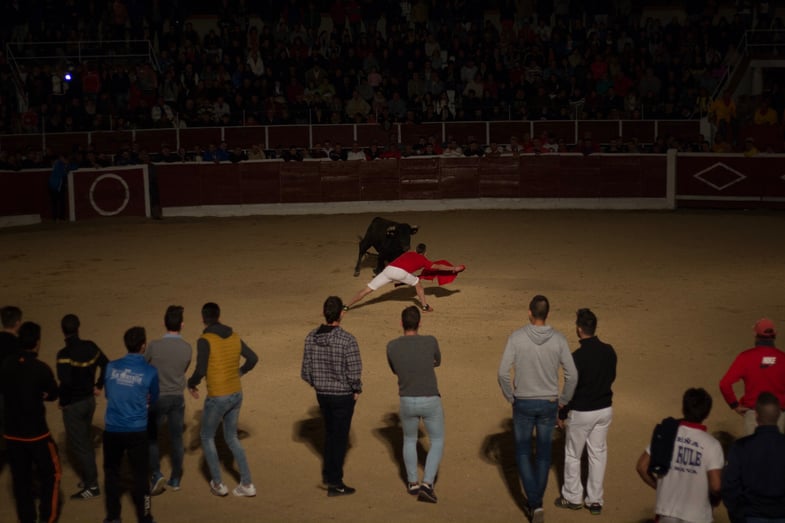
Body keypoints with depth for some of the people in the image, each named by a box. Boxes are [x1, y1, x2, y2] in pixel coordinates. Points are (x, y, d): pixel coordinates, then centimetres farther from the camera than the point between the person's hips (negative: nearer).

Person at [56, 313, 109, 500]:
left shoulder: (65, 354, -22)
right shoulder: (90, 347, -1)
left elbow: (66, 382, -29)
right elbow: (106, 365, 10)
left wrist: (62, 401, -14)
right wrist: (98, 386, 16)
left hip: (73, 404, -7)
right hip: (89, 400, 7)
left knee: (78, 444, 2)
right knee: (86, 441, 21)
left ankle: (91, 485, 5)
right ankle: (88, 477, 31)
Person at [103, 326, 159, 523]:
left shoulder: (111, 366, -3)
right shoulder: (150, 371, -9)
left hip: (112, 430, 2)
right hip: (137, 431, -2)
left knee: (111, 471, 18)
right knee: (140, 475, 9)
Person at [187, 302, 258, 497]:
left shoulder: (205, 341, -18)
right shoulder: (234, 337, 3)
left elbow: (200, 371, -23)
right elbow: (253, 358, 11)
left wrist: (191, 384, -1)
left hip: (217, 398, -6)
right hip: (236, 394, 6)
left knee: (207, 437, 17)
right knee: (231, 437, 21)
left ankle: (218, 484, 20)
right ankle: (247, 484, 17)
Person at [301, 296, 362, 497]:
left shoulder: (311, 337, -6)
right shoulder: (347, 340, -23)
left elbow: (306, 372, -1)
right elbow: (354, 373, -23)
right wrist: (356, 390, -3)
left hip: (322, 394, 5)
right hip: (343, 395, -5)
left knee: (330, 431, 25)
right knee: (340, 437, 7)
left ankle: (328, 472, 35)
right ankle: (335, 483, 14)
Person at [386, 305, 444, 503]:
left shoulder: (391, 346, -8)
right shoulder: (430, 341, -13)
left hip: (408, 403, 2)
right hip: (431, 403, -2)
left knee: (409, 439, 28)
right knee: (437, 443, 16)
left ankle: (413, 482, 36)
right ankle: (426, 485, 3)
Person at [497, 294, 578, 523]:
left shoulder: (516, 337, -15)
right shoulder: (558, 339, -10)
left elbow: (503, 372, -15)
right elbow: (572, 375, -9)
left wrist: (510, 397, 2)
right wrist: (563, 401, 7)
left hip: (523, 402, -1)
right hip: (548, 403, 1)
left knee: (523, 452, 14)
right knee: (543, 452, 19)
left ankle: (534, 502, 0)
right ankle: (536, 500, 27)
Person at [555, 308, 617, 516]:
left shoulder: (578, 357, -24)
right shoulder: (609, 351, -6)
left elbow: (570, 389, -17)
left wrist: (562, 414, -4)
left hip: (581, 413, -5)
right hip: (605, 410, 5)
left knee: (573, 455, 13)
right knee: (598, 453, 14)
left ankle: (573, 497, 25)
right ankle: (595, 500, 21)